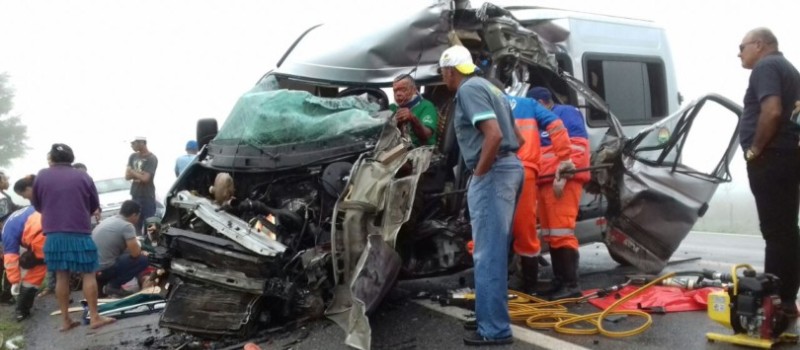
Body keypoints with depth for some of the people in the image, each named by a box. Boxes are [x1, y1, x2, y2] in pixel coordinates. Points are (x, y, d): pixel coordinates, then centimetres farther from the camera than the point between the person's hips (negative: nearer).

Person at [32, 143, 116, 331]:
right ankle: (94, 317, 1)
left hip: (53, 234, 2)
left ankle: (65, 320, 12)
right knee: (88, 275, 2)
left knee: (61, 276, 8)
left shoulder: (41, 176, 3)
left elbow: (36, 204, 14)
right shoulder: (83, 177, 0)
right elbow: (95, 205, 10)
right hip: (80, 233, -2)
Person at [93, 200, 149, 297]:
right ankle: (113, 285, -2)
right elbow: (135, 253, -15)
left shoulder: (109, 220, 15)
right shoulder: (127, 225, -13)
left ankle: (100, 281, 15)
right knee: (143, 259, -2)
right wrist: (142, 253, 7)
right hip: (104, 267, -9)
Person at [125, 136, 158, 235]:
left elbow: (145, 178, -19)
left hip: (147, 196, -6)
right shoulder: (133, 156, 9)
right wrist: (139, 173, -13)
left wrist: (132, 172, -4)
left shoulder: (152, 159, -12)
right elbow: (127, 176, 5)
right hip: (135, 195, 6)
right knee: (136, 225, 9)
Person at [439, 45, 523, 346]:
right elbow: (512, 135, 24)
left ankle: (494, 329, -1)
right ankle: (493, 317, 27)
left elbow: (494, 134, -23)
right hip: (508, 167, 10)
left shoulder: (468, 89, -10)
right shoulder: (485, 86, 20)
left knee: (488, 253, -6)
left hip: (492, 172, -10)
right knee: (496, 249, 17)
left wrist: (479, 173, -14)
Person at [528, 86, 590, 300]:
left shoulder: (566, 113, -1)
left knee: (562, 232, -12)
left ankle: (571, 284, -9)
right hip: (545, 182, 9)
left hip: (563, 181, -9)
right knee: (551, 234, 10)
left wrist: (564, 174, -20)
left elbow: (578, 146, -13)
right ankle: (559, 281, 17)